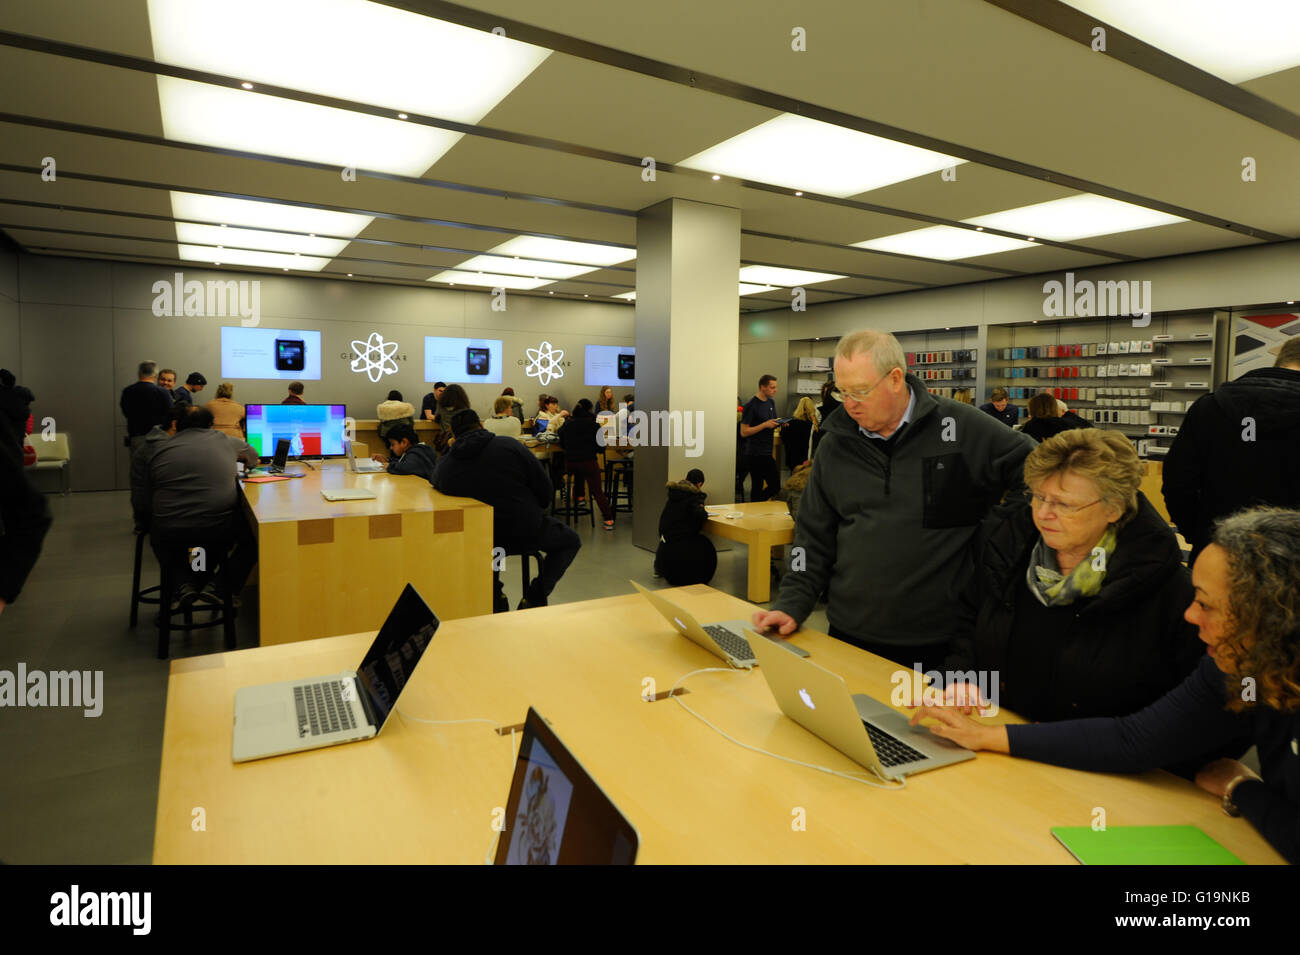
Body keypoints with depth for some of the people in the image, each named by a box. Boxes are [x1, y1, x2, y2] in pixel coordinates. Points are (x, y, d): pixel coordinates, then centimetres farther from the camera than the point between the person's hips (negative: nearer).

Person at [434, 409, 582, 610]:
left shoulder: (443, 466, -6)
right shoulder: (510, 446, -12)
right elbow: (546, 490, -8)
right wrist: (537, 512, 9)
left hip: (480, 543, 4)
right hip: (528, 533, -3)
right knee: (572, 541, 22)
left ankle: (494, 594, 27)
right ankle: (534, 597, 8)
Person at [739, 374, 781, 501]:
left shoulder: (771, 402, 15)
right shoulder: (751, 405, -11)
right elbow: (744, 432, -12)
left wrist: (778, 424, 4)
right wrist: (765, 425, -18)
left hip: (766, 452, 8)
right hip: (756, 452, -8)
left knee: (757, 486, 10)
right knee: (775, 484, -10)